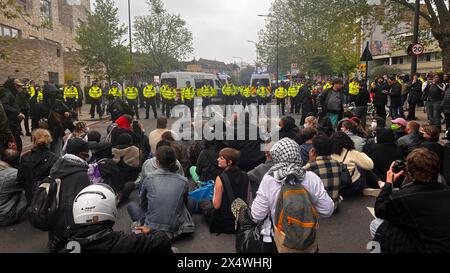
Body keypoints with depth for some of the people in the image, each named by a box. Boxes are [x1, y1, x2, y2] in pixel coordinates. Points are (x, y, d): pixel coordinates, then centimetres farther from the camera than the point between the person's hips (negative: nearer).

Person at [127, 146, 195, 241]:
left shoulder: (149, 178, -6)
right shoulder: (184, 181, -5)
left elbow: (143, 203, 11)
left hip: (150, 229, 0)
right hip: (175, 231, 1)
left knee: (131, 205, 21)